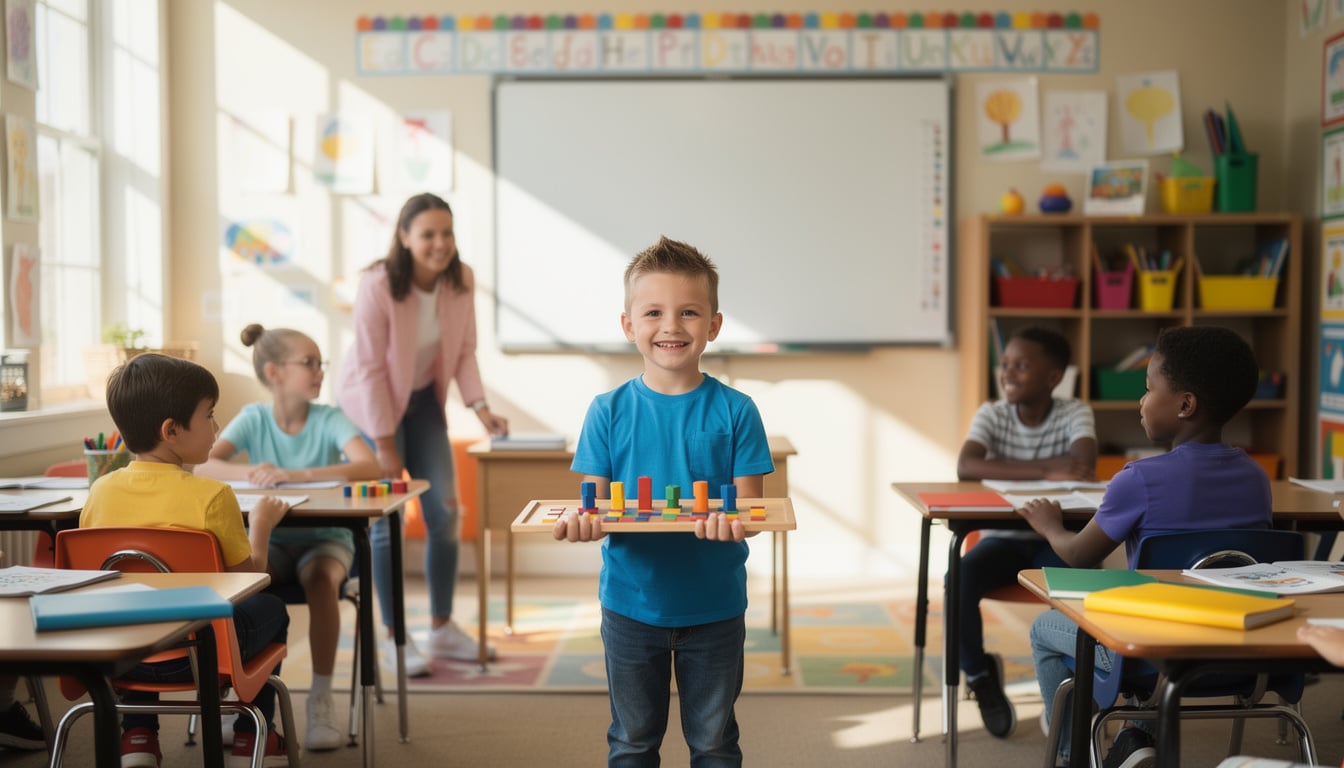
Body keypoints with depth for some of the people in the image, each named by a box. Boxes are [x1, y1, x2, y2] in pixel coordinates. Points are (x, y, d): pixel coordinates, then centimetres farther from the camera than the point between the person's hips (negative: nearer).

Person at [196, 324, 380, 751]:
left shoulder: (329, 419, -7)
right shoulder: (254, 418, -2)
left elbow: (370, 466, -25)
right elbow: (203, 466, -15)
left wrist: (296, 475, -36)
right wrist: (249, 473, -36)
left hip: (324, 536, -1)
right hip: (270, 538, 1)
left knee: (321, 579, -33)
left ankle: (321, 698, -19)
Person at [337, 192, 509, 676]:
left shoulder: (461, 281, -13)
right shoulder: (378, 286, -27)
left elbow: (464, 351, -4)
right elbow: (371, 368, -22)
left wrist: (480, 407, -18)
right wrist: (385, 445, -19)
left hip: (423, 400, 5)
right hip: (373, 403, -5)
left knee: (445, 512, 3)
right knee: (387, 520, -4)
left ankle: (442, 629, 19)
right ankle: (395, 639, 10)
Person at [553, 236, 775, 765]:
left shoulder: (735, 412, -6)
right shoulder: (608, 412, -4)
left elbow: (749, 503, -8)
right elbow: (596, 500, -4)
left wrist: (729, 522, -32)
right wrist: (583, 522, -28)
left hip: (715, 606, 0)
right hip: (631, 602, 1)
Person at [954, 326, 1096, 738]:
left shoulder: (1075, 414, -5)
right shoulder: (991, 415, -4)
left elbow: (1085, 467, -26)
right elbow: (966, 468, -24)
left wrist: (1007, 467, -26)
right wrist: (1046, 470, -31)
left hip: (1055, 540, -1)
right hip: (1002, 539, 1)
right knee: (960, 579, -29)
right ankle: (979, 673, -1)